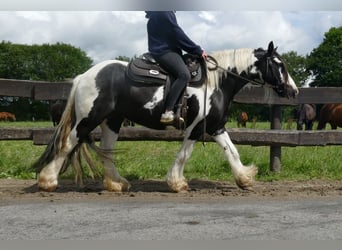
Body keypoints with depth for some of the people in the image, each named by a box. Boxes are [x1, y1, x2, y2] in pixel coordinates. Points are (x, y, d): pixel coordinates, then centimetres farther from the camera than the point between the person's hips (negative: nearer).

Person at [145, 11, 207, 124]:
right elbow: (178, 35, -14)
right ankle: (168, 112, -34)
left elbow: (174, 34, 22)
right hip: (164, 51, -11)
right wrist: (198, 50, -8)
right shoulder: (164, 12, -12)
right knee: (184, 74, -30)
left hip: (163, 50, 11)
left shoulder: (157, 13, 20)